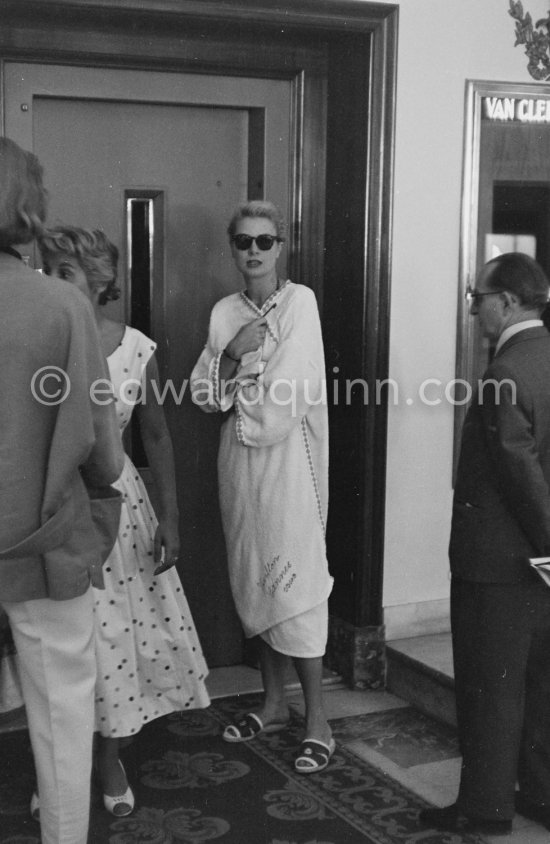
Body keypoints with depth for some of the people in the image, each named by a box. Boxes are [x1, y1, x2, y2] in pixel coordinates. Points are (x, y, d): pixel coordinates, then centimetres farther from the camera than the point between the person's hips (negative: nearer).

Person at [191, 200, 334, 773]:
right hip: (239, 455, 6)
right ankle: (274, 702, 25)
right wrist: (232, 351, -12)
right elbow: (205, 396, 3)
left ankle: (317, 720, 2)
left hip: (287, 453, -6)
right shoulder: (224, 313, 10)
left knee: (293, 580, -6)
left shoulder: (300, 301, -6)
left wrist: (234, 394, -2)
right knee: (253, 580, 11)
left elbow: (287, 392, -15)